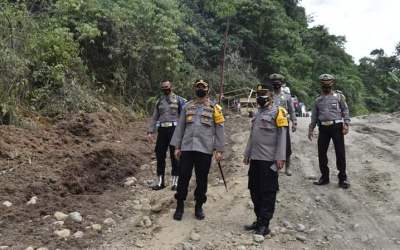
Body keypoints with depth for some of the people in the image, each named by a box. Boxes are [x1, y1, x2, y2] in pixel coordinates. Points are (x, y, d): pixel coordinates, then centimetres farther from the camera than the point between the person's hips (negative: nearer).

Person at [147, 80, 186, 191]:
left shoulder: (178, 99, 2)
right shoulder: (159, 101, 14)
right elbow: (154, 117, 14)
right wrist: (150, 131, 5)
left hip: (174, 129, -4)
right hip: (162, 129, 4)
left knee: (174, 155, 1)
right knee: (160, 155, 4)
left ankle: (175, 182, 11)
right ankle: (160, 182, 14)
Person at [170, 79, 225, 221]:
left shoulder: (214, 108, 4)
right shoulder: (187, 107, 10)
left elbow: (219, 130, 1)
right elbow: (180, 127, 11)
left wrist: (219, 150, -4)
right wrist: (177, 146, 6)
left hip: (205, 149, -1)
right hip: (187, 148, 2)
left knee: (202, 179, 7)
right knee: (183, 177, 4)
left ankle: (199, 207, 22)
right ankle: (179, 206, 18)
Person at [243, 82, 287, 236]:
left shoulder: (277, 112, -6)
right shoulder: (257, 114, 17)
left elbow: (282, 136, -11)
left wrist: (280, 157, -17)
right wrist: (247, 153, 19)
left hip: (269, 160, -8)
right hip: (255, 159, 8)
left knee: (268, 193, 0)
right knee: (254, 191, 12)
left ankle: (264, 225, 7)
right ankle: (259, 220, 25)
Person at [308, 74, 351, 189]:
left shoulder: (339, 96, 4)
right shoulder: (318, 99, 13)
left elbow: (345, 110, 1)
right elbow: (314, 116, 16)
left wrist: (346, 124, -11)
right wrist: (311, 129, 11)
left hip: (336, 127, -3)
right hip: (323, 128, 4)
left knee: (340, 153, -2)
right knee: (321, 153, 5)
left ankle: (342, 178, 8)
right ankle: (324, 177, 18)